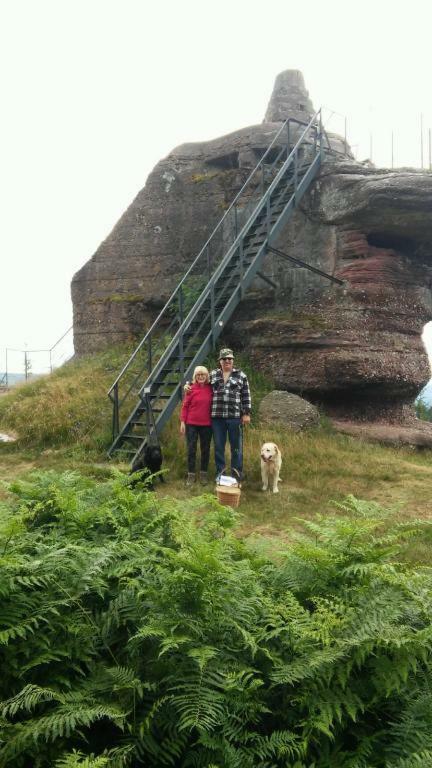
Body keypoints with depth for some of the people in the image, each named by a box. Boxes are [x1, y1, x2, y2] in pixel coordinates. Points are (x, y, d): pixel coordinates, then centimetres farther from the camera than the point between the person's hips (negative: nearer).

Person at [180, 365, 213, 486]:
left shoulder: (210, 389, 1)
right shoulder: (191, 389, -4)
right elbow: (185, 406, -2)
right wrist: (182, 422, -6)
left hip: (206, 424, 2)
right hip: (192, 424, -2)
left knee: (205, 449, 10)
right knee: (191, 449, 3)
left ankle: (204, 473, 22)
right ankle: (191, 474, 12)